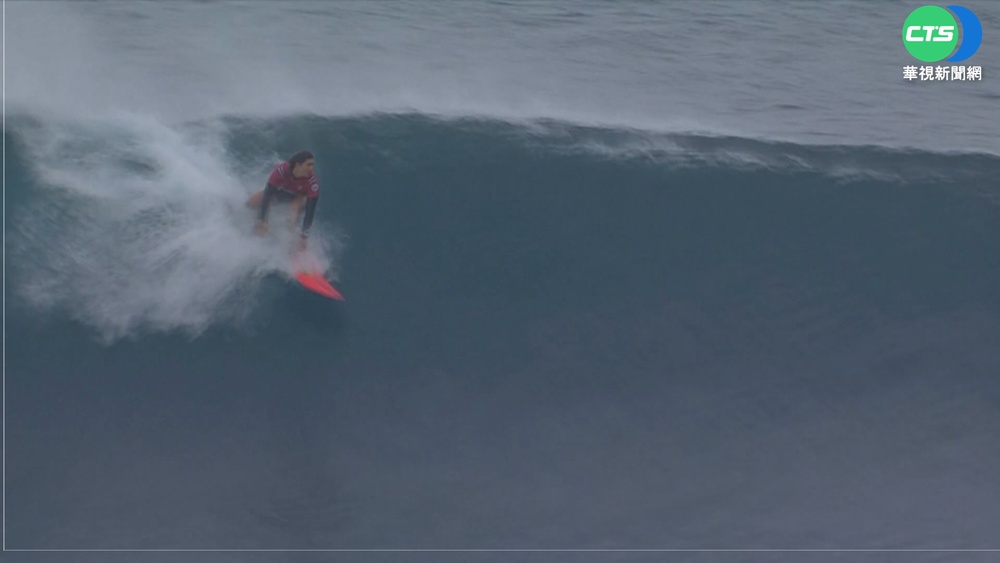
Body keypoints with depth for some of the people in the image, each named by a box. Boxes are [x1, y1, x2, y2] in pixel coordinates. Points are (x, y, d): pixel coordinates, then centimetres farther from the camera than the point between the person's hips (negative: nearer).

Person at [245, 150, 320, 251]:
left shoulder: (312, 182, -36)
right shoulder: (281, 169, -36)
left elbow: (310, 209, -36)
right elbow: (268, 193, -33)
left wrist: (304, 235, -42)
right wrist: (262, 220, -37)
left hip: (298, 196, -2)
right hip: (279, 191, 2)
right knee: (250, 203, -11)